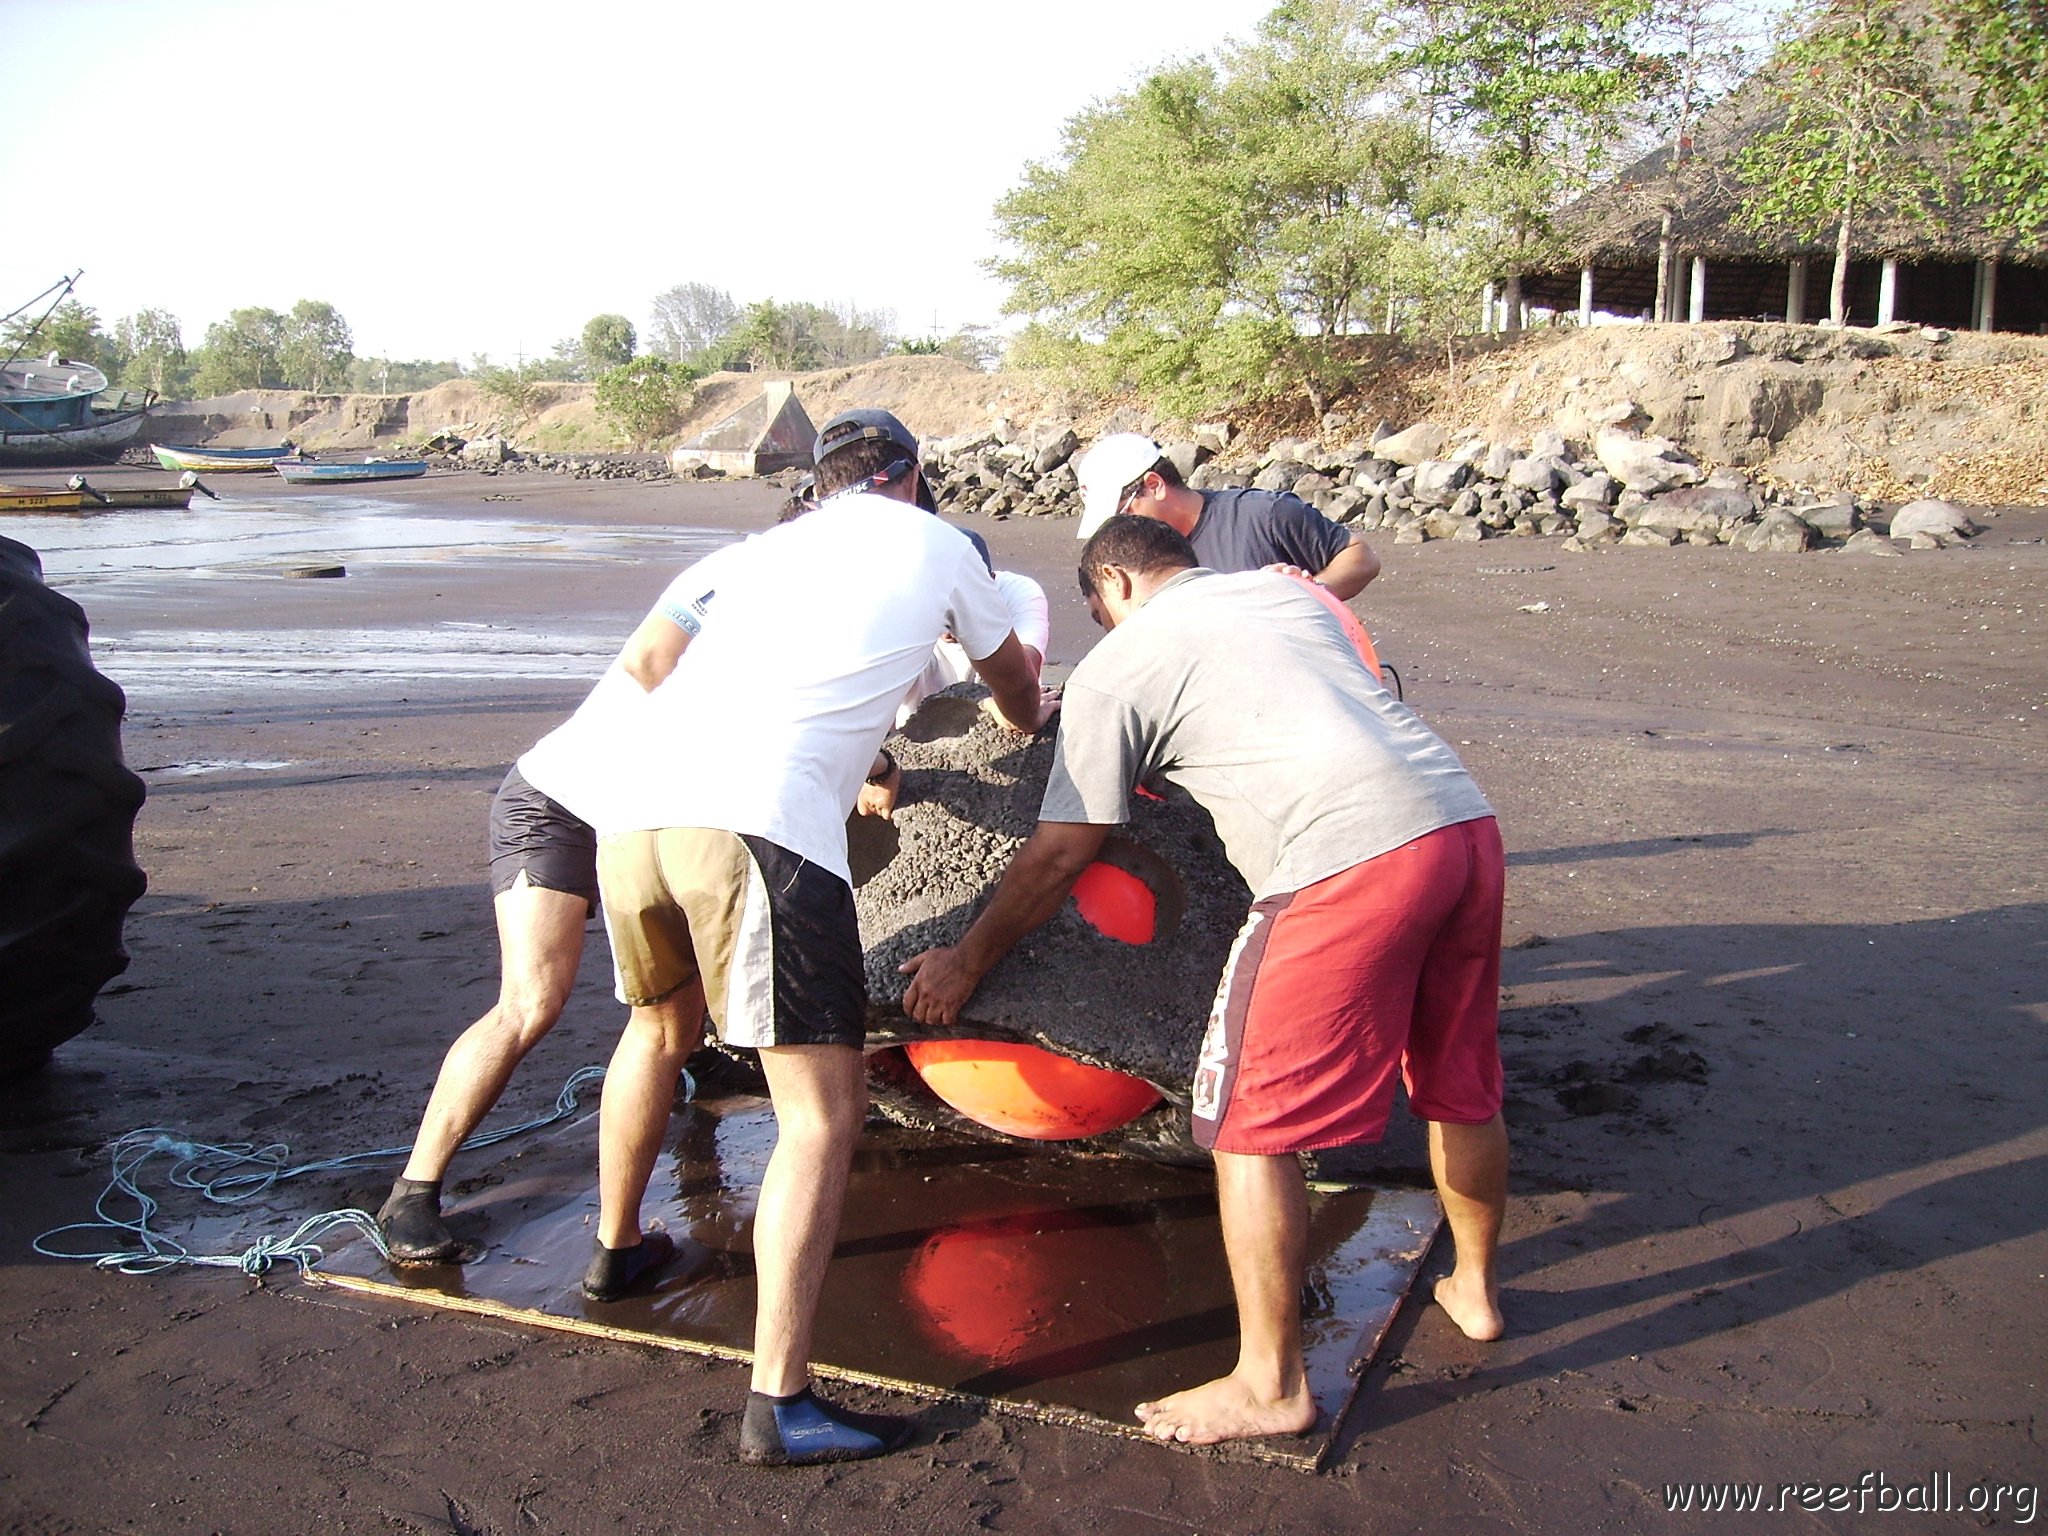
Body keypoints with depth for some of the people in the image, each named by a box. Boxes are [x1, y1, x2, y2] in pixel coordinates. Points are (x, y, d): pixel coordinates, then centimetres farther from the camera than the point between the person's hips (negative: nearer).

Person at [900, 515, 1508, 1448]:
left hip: (1350, 861, -8)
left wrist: (966, 961, 21)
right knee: (1461, 1088, 25)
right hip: (1468, 821, 8)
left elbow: (1058, 855, 9)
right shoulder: (1289, 592, 25)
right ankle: (1476, 1289, 45)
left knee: (1250, 1123, 4)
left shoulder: (1115, 667, 8)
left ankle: (1269, 1385, 12)